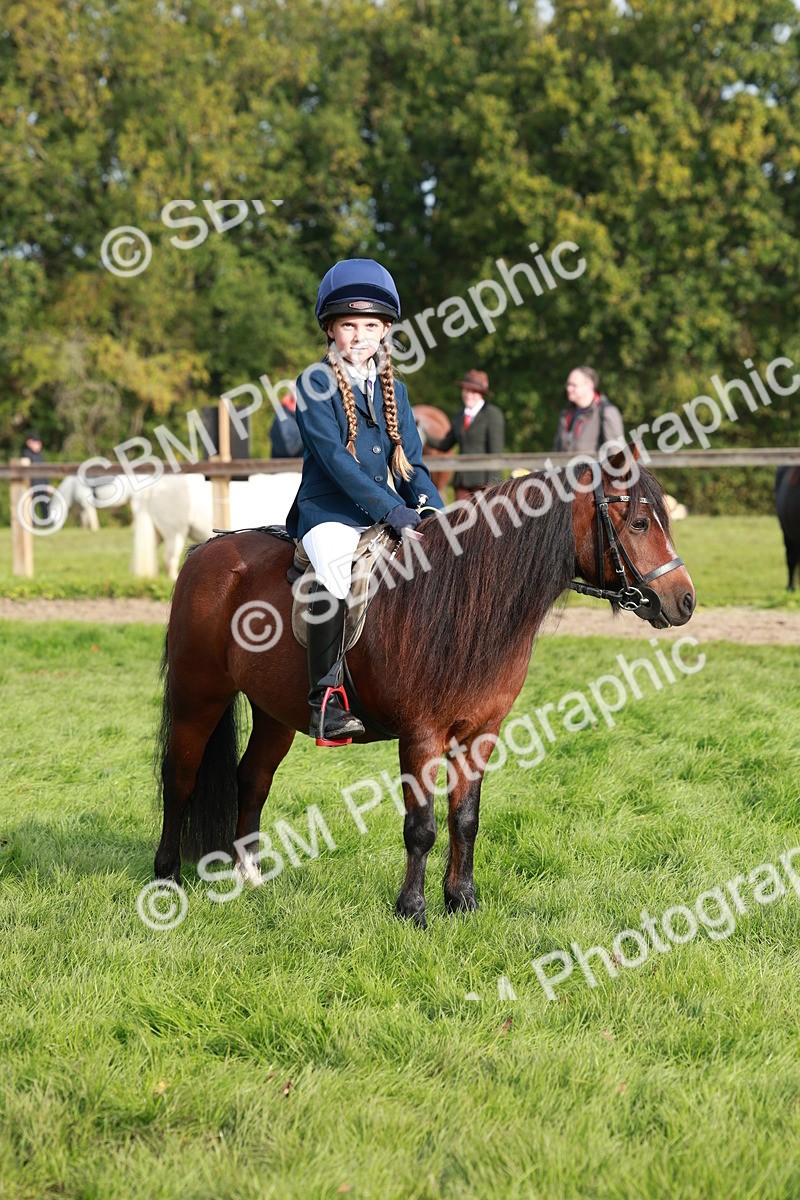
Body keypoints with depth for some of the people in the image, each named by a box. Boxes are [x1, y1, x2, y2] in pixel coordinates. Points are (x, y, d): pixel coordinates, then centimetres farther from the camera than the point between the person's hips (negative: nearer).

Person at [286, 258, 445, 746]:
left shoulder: (394, 390, 15)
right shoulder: (315, 385, -3)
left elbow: (411, 463, 13)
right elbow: (335, 459, -14)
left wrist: (435, 511, -7)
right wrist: (390, 510, -23)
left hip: (388, 514, 6)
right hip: (330, 512, -6)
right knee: (334, 575, -34)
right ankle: (326, 698, -32)